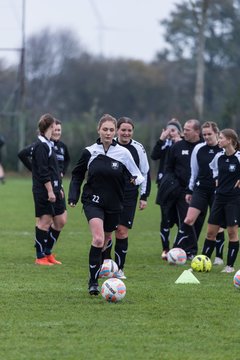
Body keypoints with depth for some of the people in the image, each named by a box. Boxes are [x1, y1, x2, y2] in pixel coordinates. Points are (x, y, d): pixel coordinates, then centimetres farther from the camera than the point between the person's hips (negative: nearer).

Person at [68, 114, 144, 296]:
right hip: (93, 201, -2)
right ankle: (93, 282, -16)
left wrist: (136, 179, -21)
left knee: (105, 240, 14)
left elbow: (137, 175, 3)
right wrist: (73, 197, -1)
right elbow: (77, 176, 10)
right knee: (98, 239, -22)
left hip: (114, 204, 2)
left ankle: (97, 271, 36)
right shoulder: (89, 152, -2)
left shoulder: (123, 153, -3)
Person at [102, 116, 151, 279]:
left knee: (122, 232, -3)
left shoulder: (138, 148, 0)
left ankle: (119, 268, 4)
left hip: (129, 197, 0)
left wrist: (144, 197, 5)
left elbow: (145, 173, 8)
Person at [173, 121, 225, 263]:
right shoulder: (199, 149, 4)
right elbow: (194, 172, 13)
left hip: (217, 191, -2)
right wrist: (190, 191, 12)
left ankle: (219, 256, 15)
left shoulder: (224, 150, -4)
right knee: (189, 219, -9)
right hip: (201, 189, 2)